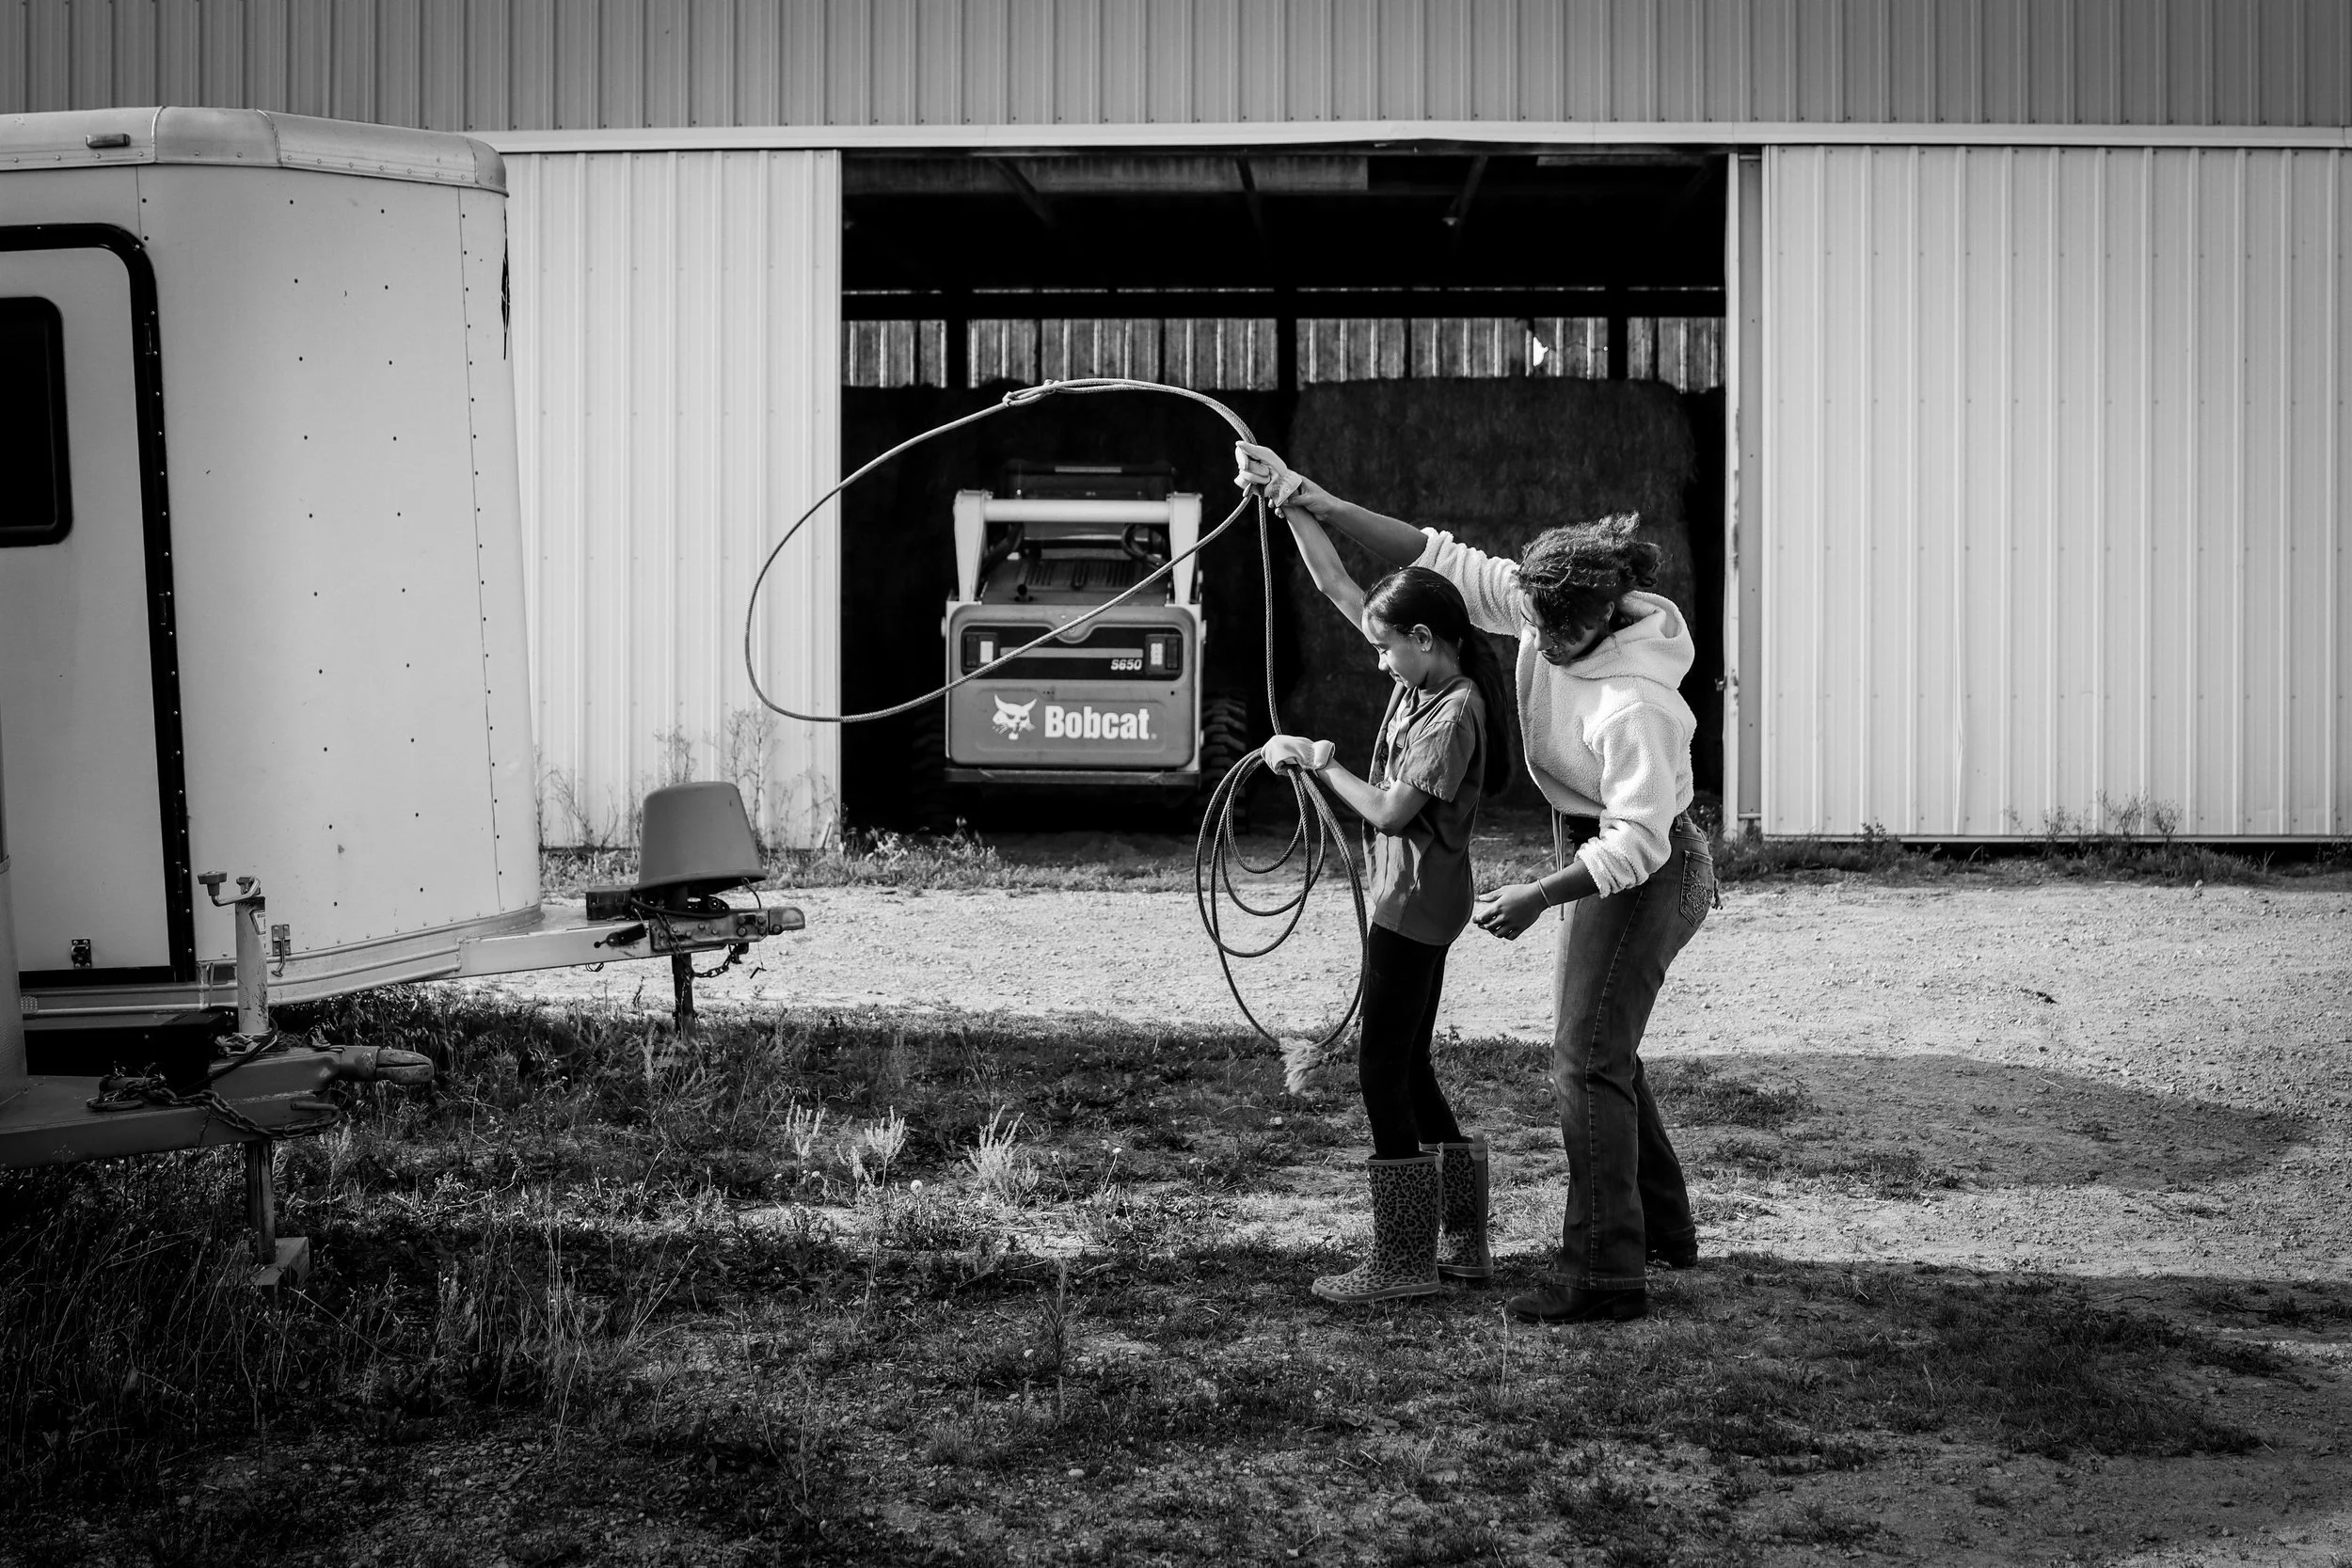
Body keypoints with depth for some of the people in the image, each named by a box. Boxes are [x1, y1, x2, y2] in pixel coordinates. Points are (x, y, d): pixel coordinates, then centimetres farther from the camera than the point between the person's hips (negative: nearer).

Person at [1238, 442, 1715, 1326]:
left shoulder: (1636, 707, -33)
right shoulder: (1542, 606, -11)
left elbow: (1637, 843, -30)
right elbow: (1439, 561, -9)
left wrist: (1536, 898, -27)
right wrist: (1311, 500, -15)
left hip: (1648, 871, -9)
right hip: (1595, 850, 9)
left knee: (1587, 1061, -8)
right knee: (1598, 1050, 19)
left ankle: (1605, 1275, -4)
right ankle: (1662, 1230, 35)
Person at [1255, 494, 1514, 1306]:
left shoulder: (1454, 715, -19)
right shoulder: (1422, 677, 7)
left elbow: (1391, 812, -22)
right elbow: (1336, 584, 10)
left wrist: (1317, 760, -11)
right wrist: (1291, 503, 4)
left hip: (1417, 900, -10)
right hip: (1406, 896, 10)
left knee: (1382, 1070, -5)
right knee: (1408, 1069, 14)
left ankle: (1403, 1259, 0)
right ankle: (1463, 1241, 20)